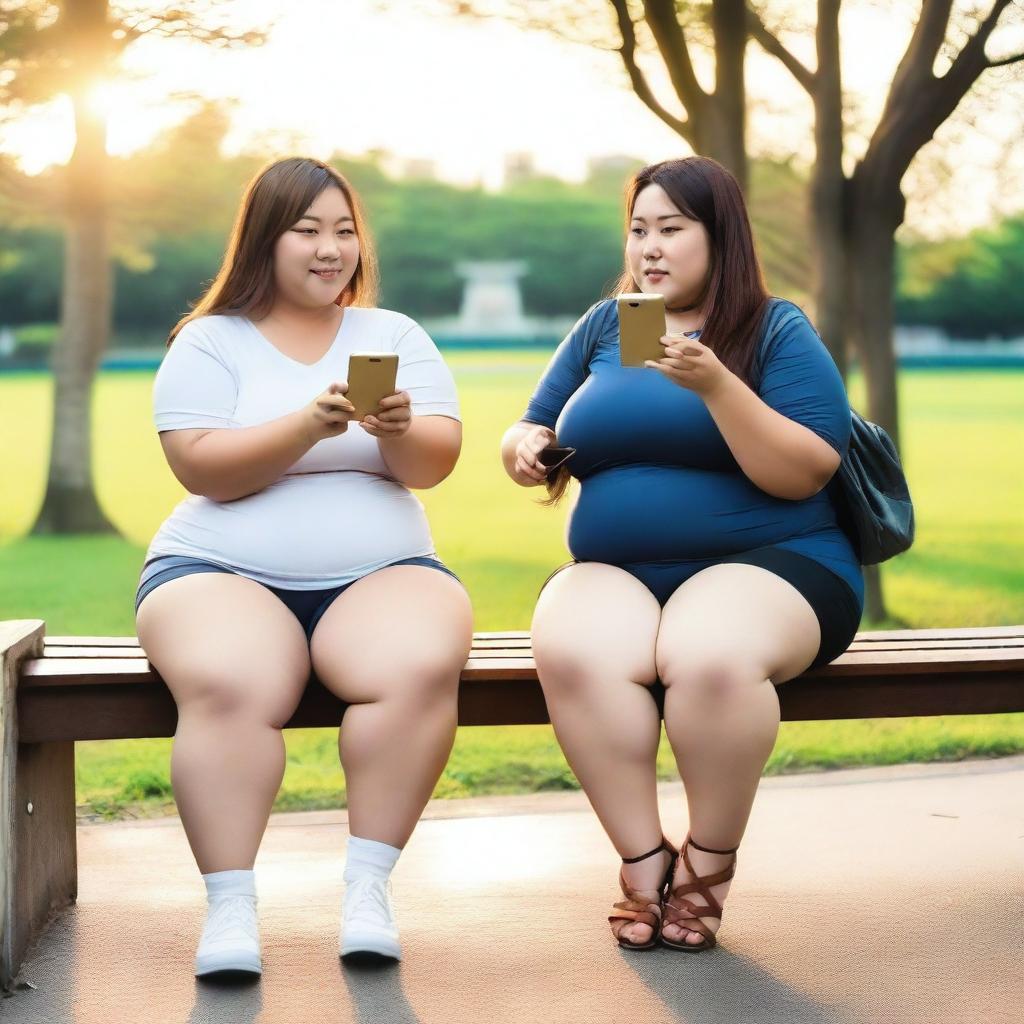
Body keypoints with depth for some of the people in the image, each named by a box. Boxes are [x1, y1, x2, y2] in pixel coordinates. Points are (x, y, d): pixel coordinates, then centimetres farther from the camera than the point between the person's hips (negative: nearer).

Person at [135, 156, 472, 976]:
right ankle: (230, 905, -29)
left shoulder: (396, 337, 12)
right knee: (229, 688, -36)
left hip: (379, 573, 2)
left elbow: (433, 464, 1)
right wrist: (309, 425, -22)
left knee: (421, 669, -32)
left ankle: (368, 885, -24)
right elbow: (204, 468, -8)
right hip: (223, 573, -2)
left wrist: (400, 431, -22)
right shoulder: (209, 343, 6)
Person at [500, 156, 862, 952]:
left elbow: (803, 474, -10)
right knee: (575, 654, -34)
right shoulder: (601, 327, 15)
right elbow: (534, 433, 19)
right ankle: (645, 862, -20)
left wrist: (715, 385, -22)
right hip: (612, 569, 3)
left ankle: (711, 860, -14)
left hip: (764, 563, -3)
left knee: (709, 657, -38)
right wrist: (526, 447, -5)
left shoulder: (778, 331, 2)